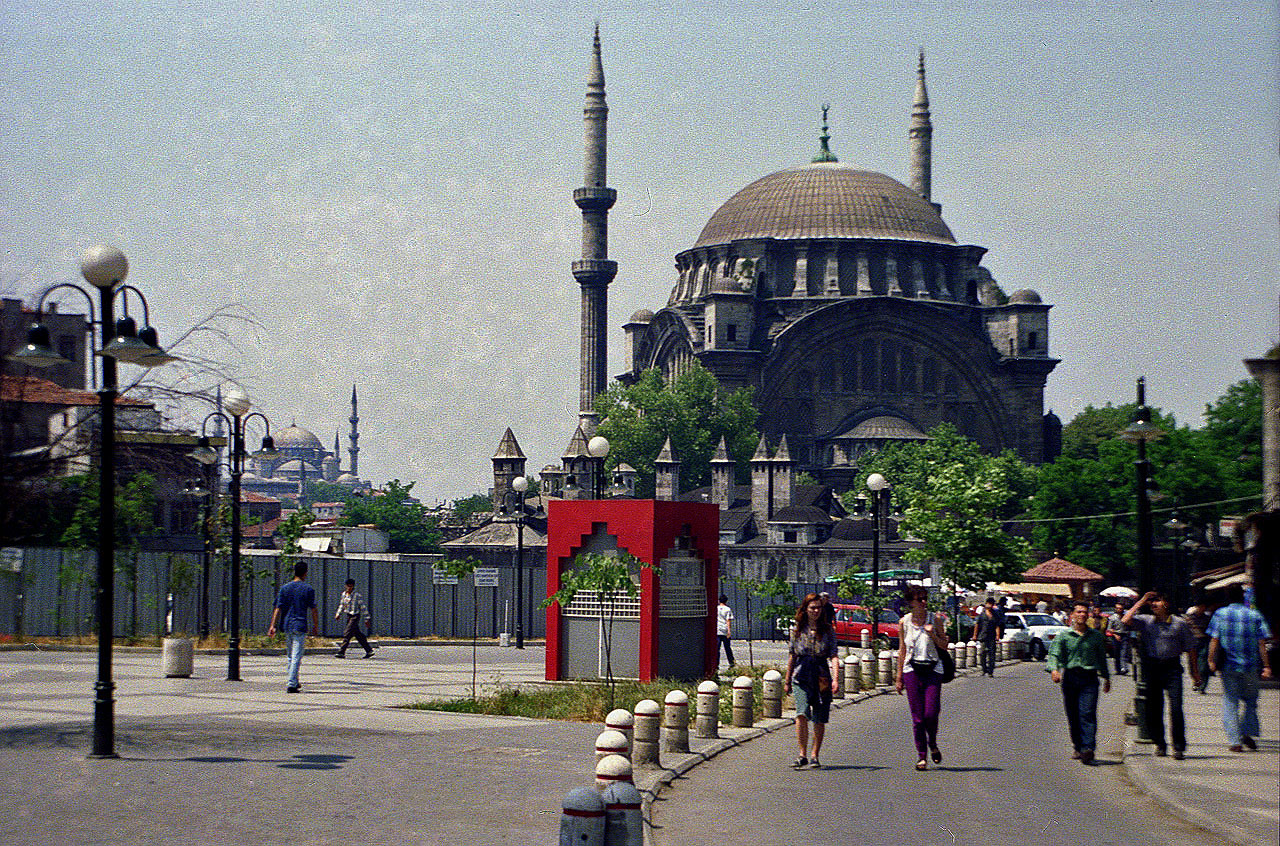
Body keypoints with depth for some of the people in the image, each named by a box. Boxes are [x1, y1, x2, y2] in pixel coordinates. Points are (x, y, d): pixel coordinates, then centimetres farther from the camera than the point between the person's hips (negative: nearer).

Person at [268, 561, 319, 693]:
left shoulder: (285, 588, 5)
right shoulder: (308, 589, -3)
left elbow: (278, 608, 0)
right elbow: (314, 610, -3)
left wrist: (272, 625, -2)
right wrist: (316, 627, 5)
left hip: (286, 626, 4)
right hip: (300, 626, -4)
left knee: (290, 656, 16)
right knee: (296, 657, -5)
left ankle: (294, 683, 23)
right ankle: (292, 685, -12)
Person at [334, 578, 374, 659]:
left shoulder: (357, 596, -12)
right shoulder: (344, 595, 7)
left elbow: (363, 608, -8)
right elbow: (342, 606, 21)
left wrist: (367, 619, -7)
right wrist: (338, 614, 8)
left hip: (355, 616, -7)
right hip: (348, 616, 7)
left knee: (347, 633, -15)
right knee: (358, 634, 12)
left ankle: (341, 652, -16)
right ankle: (369, 650, 21)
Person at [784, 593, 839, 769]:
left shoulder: (828, 630, 3)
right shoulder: (797, 630, 6)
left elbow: (833, 656, -3)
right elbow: (792, 656, 14)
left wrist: (835, 678, -16)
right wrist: (788, 680, 17)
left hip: (822, 677, 0)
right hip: (801, 677, 0)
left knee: (819, 720, 4)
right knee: (802, 714, -19)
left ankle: (815, 756, 18)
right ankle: (802, 755, -12)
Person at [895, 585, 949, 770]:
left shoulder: (935, 620, 2)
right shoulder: (904, 622, 3)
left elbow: (944, 645, 6)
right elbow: (902, 650, 9)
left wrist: (933, 634, -14)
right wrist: (899, 677, 9)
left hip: (932, 670, 0)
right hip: (912, 670, 0)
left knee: (931, 713, -9)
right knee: (917, 716, -2)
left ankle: (932, 745, 20)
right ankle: (922, 756, 7)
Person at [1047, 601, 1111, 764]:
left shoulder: (1096, 636, 9)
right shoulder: (1064, 636, 4)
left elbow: (1102, 658, 21)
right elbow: (1054, 654, -5)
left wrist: (1106, 678, 26)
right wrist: (1054, 669, -24)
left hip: (1089, 678, -1)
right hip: (1069, 677, 1)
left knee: (1088, 713, -14)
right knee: (1072, 715, 6)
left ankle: (1087, 749, -23)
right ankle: (1077, 747, 21)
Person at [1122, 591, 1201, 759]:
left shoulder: (1180, 623, 5)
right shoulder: (1145, 621, 7)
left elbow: (1190, 649, 10)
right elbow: (1126, 621, -10)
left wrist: (1195, 673, 10)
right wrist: (1141, 602, -3)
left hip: (1172, 667, -2)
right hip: (1151, 667, 2)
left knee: (1176, 708, -10)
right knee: (1153, 708, 5)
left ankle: (1179, 747, -5)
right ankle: (1159, 744, 18)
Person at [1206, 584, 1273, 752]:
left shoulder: (1220, 614, 0)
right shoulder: (1254, 616, 0)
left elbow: (1214, 640, -6)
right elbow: (1262, 643, -3)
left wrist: (1212, 660, 0)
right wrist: (1266, 666, -1)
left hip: (1227, 666, 0)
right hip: (1250, 666, 0)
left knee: (1230, 703, 4)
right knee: (1250, 700, 17)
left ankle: (1234, 741, -2)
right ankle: (1247, 733, 2)